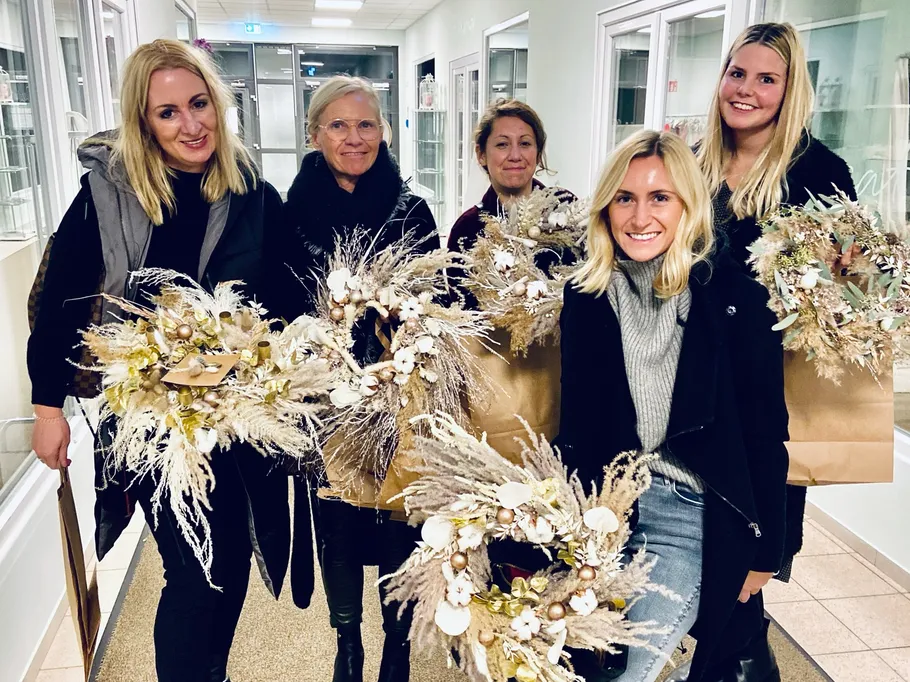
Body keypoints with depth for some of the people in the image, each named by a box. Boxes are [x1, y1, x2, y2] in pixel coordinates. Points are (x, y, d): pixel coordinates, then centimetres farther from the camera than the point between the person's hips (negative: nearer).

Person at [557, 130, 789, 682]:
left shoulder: (736, 297, -9)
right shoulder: (586, 296, 0)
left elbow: (764, 431, -4)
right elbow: (575, 419, 6)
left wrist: (764, 550, -1)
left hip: (695, 514, -3)